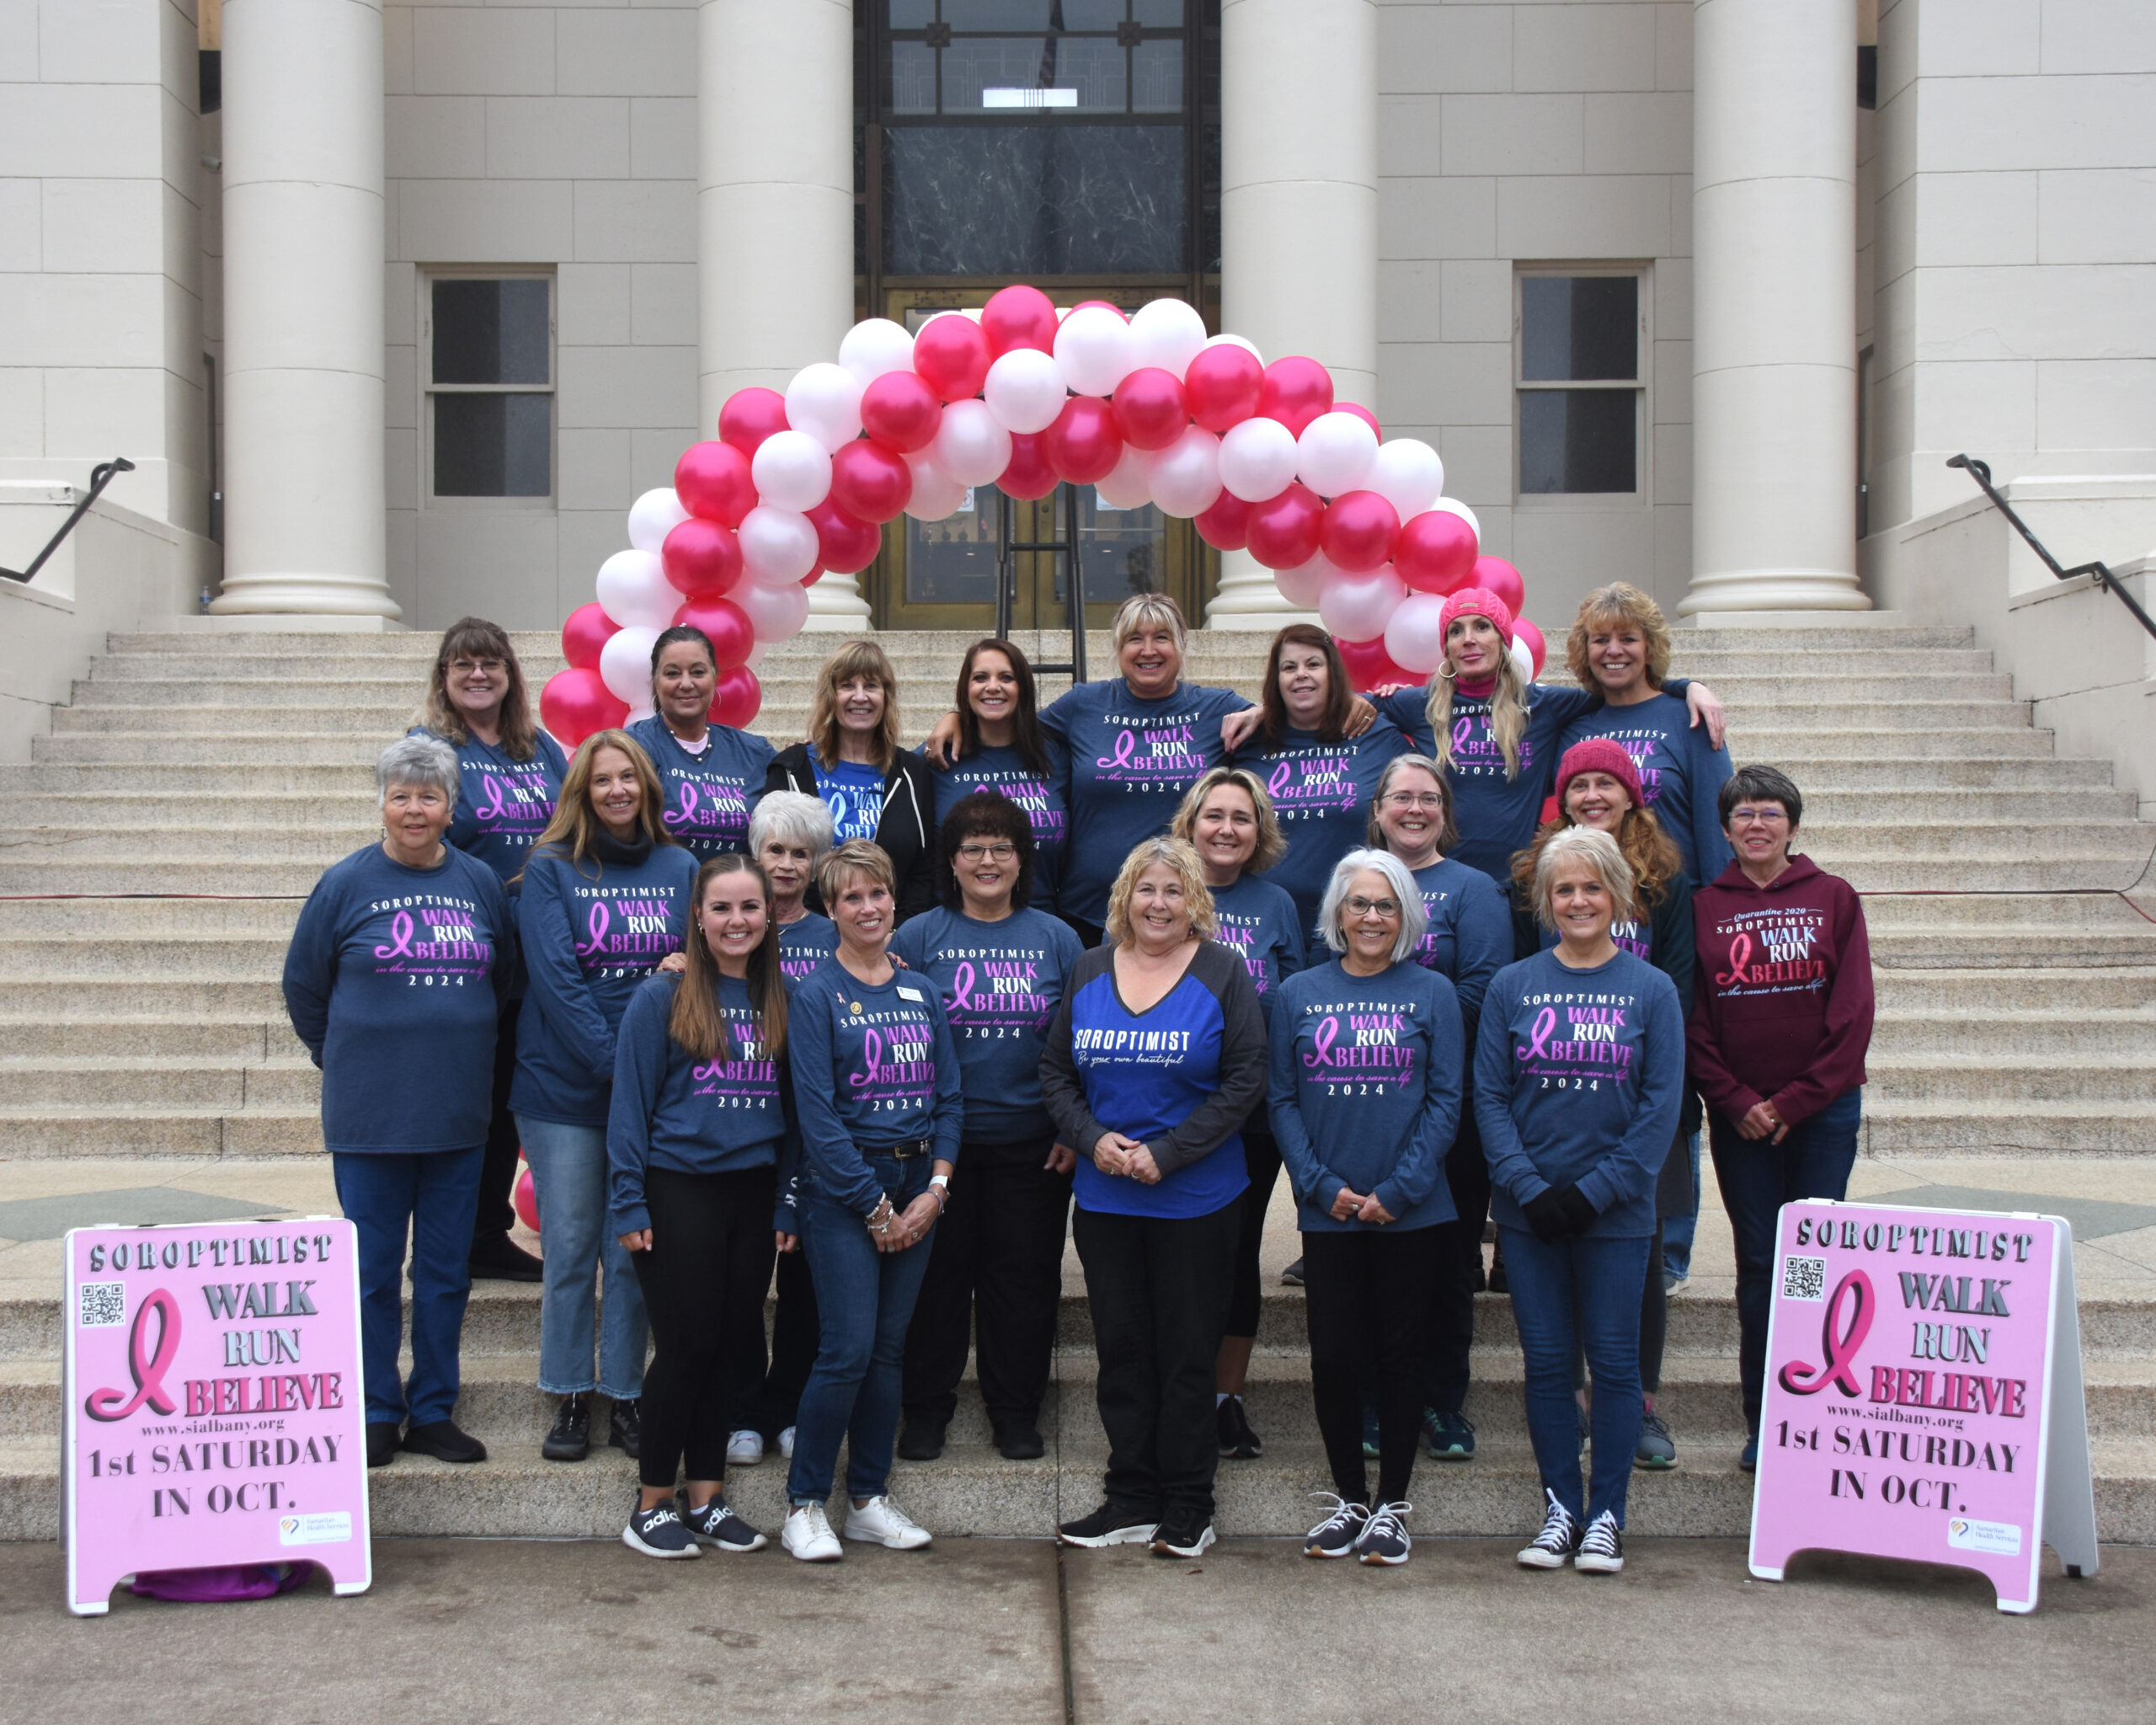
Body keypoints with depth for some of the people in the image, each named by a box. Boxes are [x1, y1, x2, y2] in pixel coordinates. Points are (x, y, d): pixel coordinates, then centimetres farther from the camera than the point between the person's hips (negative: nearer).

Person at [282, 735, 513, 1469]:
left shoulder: (481, 883, 4)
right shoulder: (346, 884, -4)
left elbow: (504, 981, 15)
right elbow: (304, 988, 6)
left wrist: (466, 1052, 11)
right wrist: (343, 1059, 8)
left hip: (458, 1114, 3)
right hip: (369, 1117, -2)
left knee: (446, 1271, 9)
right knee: (373, 1273, 5)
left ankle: (433, 1413, 20)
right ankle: (376, 1415, 17)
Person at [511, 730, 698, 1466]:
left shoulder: (681, 869, 7)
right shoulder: (552, 870, -2)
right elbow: (554, 978, -10)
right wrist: (614, 1064, -17)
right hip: (565, 1087, -2)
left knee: (634, 1251, 6)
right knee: (570, 1248, 4)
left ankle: (626, 1399, 16)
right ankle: (571, 1400, 14)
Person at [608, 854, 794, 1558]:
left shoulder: (779, 1001, 8)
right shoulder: (662, 998, -5)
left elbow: (790, 1107, 11)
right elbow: (630, 1103, -5)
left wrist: (787, 1205, 6)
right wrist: (629, 1204, -9)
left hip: (752, 1194, 5)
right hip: (679, 1191, -4)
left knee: (735, 1343, 8)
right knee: (687, 1344, -2)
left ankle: (706, 1498, 20)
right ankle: (651, 1507, 12)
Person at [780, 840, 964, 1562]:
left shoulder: (922, 993, 10)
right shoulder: (815, 995, -6)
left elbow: (949, 1096, 9)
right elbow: (817, 1113, -11)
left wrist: (935, 1189, -3)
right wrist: (875, 1206, -11)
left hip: (916, 1184, 5)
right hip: (842, 1188, -5)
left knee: (889, 1347, 9)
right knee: (847, 1349, -8)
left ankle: (869, 1497, 20)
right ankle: (803, 1506, 5)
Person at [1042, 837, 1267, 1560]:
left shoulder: (1222, 973, -3)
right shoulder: (1089, 971, 7)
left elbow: (1246, 1080, -8)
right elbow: (1056, 1072, 10)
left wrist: (1168, 1153, -14)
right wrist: (1092, 1139, -8)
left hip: (1195, 1199, -3)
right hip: (1103, 1197, 3)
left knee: (1188, 1351, 4)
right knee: (1120, 1348, 9)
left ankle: (1188, 1507, 15)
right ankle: (1130, 1500, 19)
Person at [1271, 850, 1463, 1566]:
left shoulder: (1431, 994, 1)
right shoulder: (1299, 994, 5)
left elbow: (1445, 1101, -2)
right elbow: (1282, 1099, 4)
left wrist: (1397, 1191, -11)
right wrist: (1322, 1185, -8)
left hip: (1410, 1212, -1)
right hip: (1326, 1211, 1)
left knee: (1402, 1353, 6)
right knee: (1333, 1356, 5)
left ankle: (1391, 1504, 19)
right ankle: (1349, 1499, 22)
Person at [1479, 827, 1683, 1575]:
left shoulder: (1651, 990, 0)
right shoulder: (1511, 987, 3)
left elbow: (1661, 1104, -4)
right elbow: (1489, 1096, 0)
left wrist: (1595, 1191, -11)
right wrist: (1529, 1187, -11)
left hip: (1615, 1211, -1)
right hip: (1528, 1210, 1)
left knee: (1614, 1361, 5)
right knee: (1546, 1361, 8)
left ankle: (1607, 1514, 16)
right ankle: (1560, 1506, 20)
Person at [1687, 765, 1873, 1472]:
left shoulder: (1833, 898, 2)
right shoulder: (1704, 906, 4)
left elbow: (1852, 1013, -3)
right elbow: (1694, 1018, 2)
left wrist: (1794, 1101, -8)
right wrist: (1736, 1102, -9)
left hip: (1822, 1108, -1)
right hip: (1739, 1116, 1)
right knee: (1759, 1262, 3)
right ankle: (1763, 1421, 11)